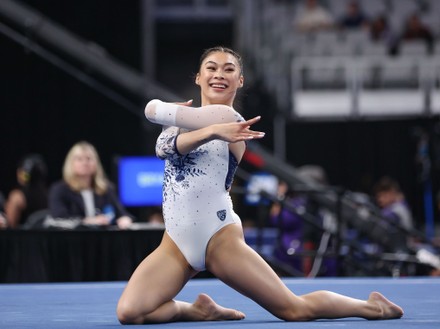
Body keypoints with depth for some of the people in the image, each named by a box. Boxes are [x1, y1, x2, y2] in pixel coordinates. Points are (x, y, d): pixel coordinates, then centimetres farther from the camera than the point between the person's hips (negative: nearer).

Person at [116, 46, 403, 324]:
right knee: (130, 313, -16)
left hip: (219, 239, -6)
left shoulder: (228, 118, -8)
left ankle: (370, 306, 23)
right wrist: (211, 131, -28)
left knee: (296, 309, -3)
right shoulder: (186, 119, 14)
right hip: (177, 243, 6)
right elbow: (166, 148, -12)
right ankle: (200, 310, 11)